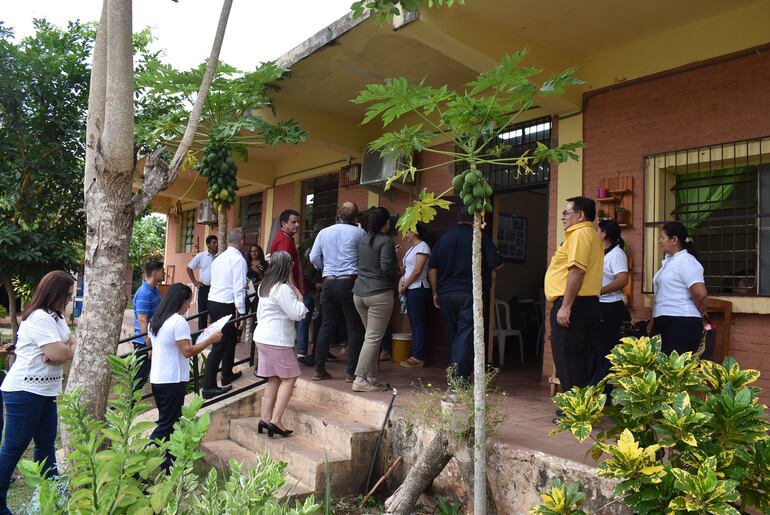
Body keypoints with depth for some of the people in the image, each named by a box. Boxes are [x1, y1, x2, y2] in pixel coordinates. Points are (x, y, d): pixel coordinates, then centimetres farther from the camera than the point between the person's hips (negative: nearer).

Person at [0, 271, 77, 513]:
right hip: (25, 391, -9)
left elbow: (70, 344, 11)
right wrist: (69, 349, -3)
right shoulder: (39, 318, -19)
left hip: (45, 391, 9)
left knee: (46, 444, 13)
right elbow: (60, 354, -25)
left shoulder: (55, 317, 13)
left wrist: (63, 350, -11)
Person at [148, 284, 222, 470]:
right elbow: (188, 351, -20)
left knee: (167, 422, 16)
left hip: (156, 378, 9)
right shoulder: (179, 321, -17)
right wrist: (211, 339, -12)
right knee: (167, 426, -2)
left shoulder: (155, 320, 11)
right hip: (173, 381, -9)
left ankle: (166, 465, 21)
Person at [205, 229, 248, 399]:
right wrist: (241, 312, -12)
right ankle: (208, 388, -3)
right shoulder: (239, 259, -11)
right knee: (220, 345, -5)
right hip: (226, 306, -8)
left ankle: (227, 375, 37)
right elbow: (239, 288, -15)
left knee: (230, 339, 23)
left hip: (213, 302, 8)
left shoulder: (219, 258, 12)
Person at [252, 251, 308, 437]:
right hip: (277, 340, -9)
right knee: (289, 378, -4)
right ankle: (275, 421, -7)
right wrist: (299, 296, -3)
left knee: (274, 379, 13)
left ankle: (265, 418, 12)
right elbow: (297, 314, -17)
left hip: (263, 337, 9)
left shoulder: (264, 286, 14)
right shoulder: (283, 288, -16)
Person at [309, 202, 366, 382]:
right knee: (354, 328, 3)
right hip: (350, 283, -4)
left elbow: (314, 258, 7)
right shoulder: (359, 233, -5)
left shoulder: (324, 232, 7)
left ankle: (319, 370, 13)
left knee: (327, 326, 10)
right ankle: (352, 372, 3)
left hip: (329, 283, 4)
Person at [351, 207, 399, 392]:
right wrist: (397, 272, 5)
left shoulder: (362, 241, 12)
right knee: (373, 338, -4)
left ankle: (371, 377, 16)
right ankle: (360, 379, -8)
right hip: (380, 293, -7)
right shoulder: (386, 241, -10)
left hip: (359, 292, 7)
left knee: (371, 335, 15)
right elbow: (387, 267, -18)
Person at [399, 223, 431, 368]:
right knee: (414, 323, 10)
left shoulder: (422, 247, -10)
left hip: (418, 289, -9)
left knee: (419, 324, -6)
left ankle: (419, 358, -3)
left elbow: (417, 271, -15)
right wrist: (401, 281, 2)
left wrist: (404, 286, -9)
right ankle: (415, 355, 15)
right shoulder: (412, 248, 19)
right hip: (411, 290, 9)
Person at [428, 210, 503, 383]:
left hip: (446, 294, 4)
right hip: (470, 295, -4)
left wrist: (436, 293, 12)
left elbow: (432, 268, 7)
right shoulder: (480, 237, -4)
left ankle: (453, 375, 22)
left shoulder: (444, 237, 9)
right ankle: (460, 378, -9)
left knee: (452, 336, 15)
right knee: (466, 335, -4)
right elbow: (497, 265, -5)